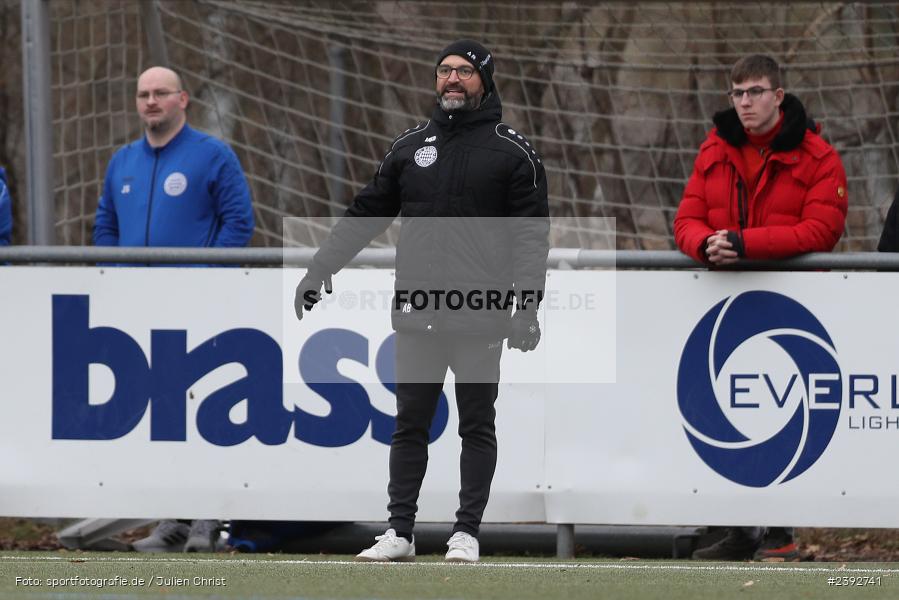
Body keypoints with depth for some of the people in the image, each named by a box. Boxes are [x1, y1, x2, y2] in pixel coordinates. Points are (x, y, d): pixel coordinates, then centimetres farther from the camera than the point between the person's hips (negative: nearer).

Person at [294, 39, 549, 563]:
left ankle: (467, 531, 6)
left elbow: (532, 232, -4)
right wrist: (318, 272, 15)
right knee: (410, 423, 5)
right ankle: (400, 531, 8)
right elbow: (365, 215, 19)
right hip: (418, 313, 4)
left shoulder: (512, 151, 1)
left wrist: (528, 304, -14)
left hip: (480, 317, -4)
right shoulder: (411, 146, 13)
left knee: (477, 426, 2)